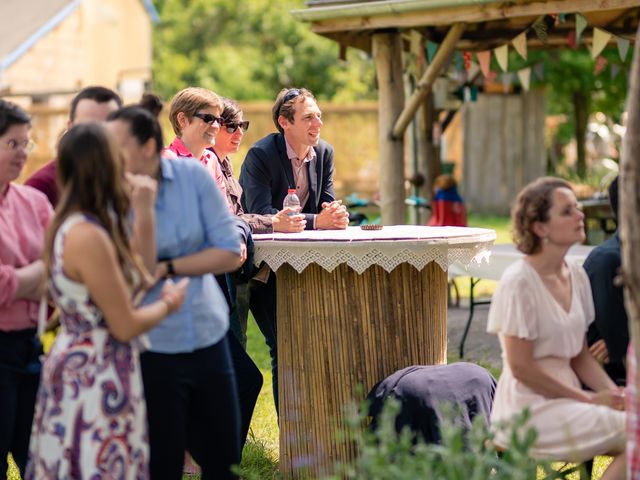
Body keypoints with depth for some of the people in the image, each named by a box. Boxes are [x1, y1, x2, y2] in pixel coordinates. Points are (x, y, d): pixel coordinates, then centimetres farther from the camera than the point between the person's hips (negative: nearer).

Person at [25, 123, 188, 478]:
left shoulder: (72, 224, 6)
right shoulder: (88, 237, -24)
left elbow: (138, 272, 13)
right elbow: (125, 326, -18)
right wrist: (168, 303, 0)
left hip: (80, 369, 10)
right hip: (95, 380, -10)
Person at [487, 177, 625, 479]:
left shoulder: (576, 275, 9)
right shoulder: (518, 283, -14)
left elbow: (580, 355, 14)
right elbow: (521, 367, -15)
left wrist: (614, 394, -3)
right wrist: (589, 399, -13)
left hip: (566, 394, 7)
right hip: (531, 407, -7)